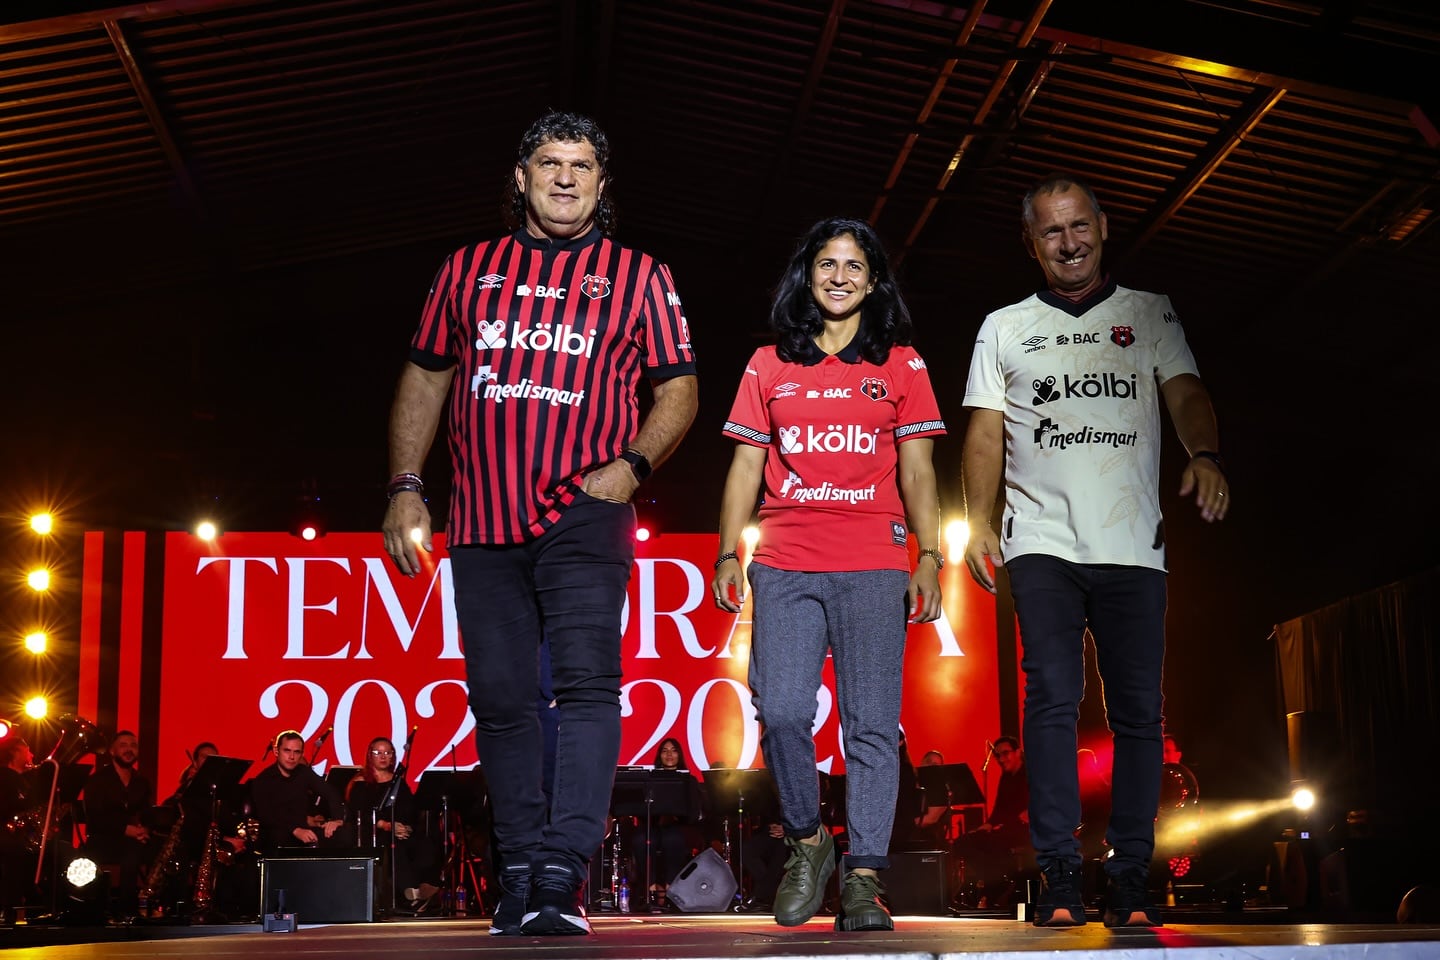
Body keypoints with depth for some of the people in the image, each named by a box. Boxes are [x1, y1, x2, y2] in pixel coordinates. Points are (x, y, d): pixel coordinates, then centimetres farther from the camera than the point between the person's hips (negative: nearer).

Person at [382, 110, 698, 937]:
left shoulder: (638, 276, 10)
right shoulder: (470, 270, 17)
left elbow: (679, 387, 7)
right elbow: (425, 379, 18)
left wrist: (632, 464, -9)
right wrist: (406, 485, 8)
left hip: (583, 513, -3)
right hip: (483, 521, 3)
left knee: (586, 680, -17)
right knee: (501, 698, 4)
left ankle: (563, 875, -20)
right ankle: (522, 876, 12)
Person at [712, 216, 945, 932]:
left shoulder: (900, 363, 13)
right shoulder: (770, 365, 16)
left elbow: (917, 472, 8)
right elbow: (746, 465, 14)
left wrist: (929, 559, -2)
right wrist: (728, 553, 4)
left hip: (873, 565, -1)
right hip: (785, 565, 1)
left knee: (872, 724, -5)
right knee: (781, 710, -12)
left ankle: (863, 880, -1)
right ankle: (806, 843, 11)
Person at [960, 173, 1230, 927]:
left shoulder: (1150, 314, 16)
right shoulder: (1004, 328, 16)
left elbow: (1186, 395, 4)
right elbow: (985, 433, 11)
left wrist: (1205, 456, -17)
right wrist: (979, 521, -2)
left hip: (1132, 545, 1)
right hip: (1042, 543, 0)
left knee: (1137, 710, -2)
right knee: (1052, 699, -10)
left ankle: (1131, 878, 3)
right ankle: (1058, 873, -8)